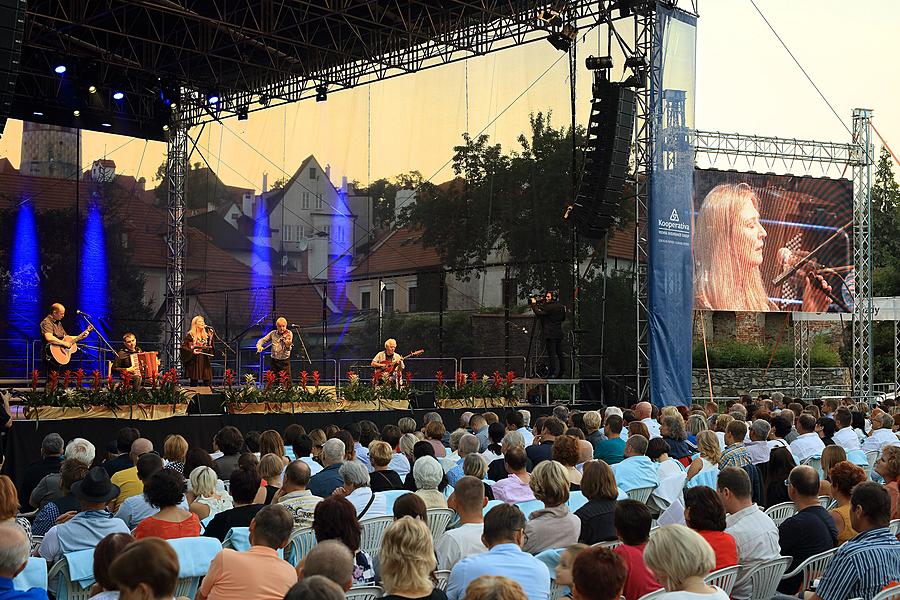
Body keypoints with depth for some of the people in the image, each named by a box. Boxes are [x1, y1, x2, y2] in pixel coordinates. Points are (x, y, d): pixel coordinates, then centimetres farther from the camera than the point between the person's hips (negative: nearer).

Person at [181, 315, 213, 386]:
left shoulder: (206, 335, 12)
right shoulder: (190, 335, -2)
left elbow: (210, 347, 10)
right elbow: (183, 347, -4)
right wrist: (192, 351, -18)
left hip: (205, 361, 4)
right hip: (194, 361, -4)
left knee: (207, 382, -1)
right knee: (194, 382, -1)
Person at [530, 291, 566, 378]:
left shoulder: (549, 307, -15)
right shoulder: (561, 306, 11)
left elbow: (539, 313, -18)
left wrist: (534, 304, -6)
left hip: (550, 334, -8)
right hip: (559, 333, 8)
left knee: (552, 354, -8)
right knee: (559, 353, 10)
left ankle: (552, 374, -9)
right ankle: (562, 373, 13)